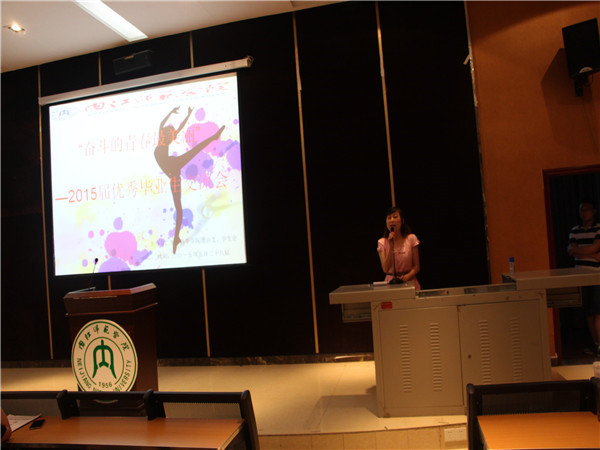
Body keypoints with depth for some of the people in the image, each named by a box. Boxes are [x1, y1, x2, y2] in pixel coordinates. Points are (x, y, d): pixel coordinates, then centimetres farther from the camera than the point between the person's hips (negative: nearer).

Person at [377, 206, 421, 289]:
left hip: (410, 282, 0)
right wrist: (391, 246, -10)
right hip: (391, 282, 0)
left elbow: (416, 267, 4)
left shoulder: (411, 238, 4)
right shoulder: (382, 242, 5)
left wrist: (408, 276, -15)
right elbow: (385, 269, -5)